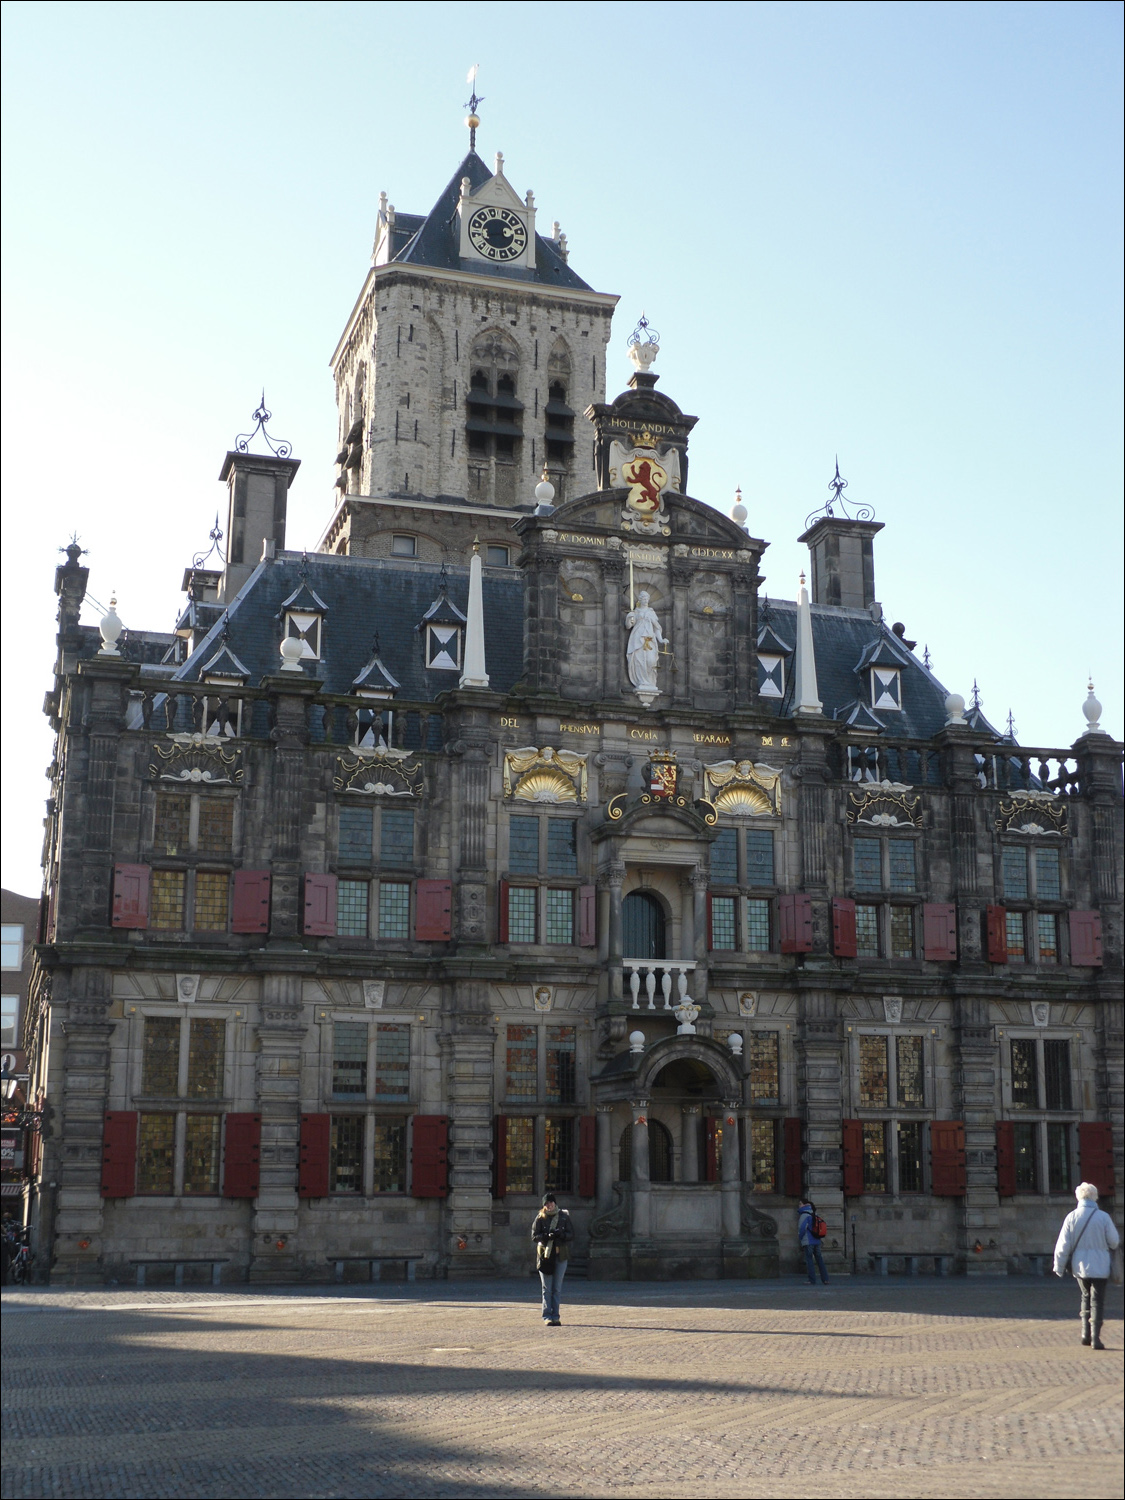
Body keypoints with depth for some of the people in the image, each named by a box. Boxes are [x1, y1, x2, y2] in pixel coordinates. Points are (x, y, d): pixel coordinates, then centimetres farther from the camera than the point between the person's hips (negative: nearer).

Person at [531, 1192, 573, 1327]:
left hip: (560, 1255, 1)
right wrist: (547, 1236, -20)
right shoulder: (540, 1218, 3)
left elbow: (571, 1235, 3)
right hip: (544, 1255, -1)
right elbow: (534, 1236, -3)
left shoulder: (564, 1216, 5)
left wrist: (559, 1234, -17)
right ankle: (547, 1316, 2)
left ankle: (555, 1316, 9)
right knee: (547, 1289, 0)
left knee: (557, 1289, 4)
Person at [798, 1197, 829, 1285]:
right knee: (819, 1259, 11)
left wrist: (800, 1236, -4)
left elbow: (802, 1227, -19)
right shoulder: (814, 1215, 13)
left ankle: (812, 1280, -6)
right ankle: (825, 1279, 11)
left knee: (809, 1260, -3)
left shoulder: (805, 1215, -10)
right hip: (816, 1241, 7)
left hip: (808, 1241, -7)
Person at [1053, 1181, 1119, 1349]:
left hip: (1079, 1267, 2)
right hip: (1100, 1266, -2)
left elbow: (1063, 1245, -4)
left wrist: (1059, 1266, 5)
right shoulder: (1103, 1217, -10)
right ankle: (1095, 1337, -5)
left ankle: (1086, 1334, 14)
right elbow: (1114, 1242, -5)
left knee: (1086, 1297, 20)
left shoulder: (1071, 1217, -5)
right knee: (1097, 1301, 3)